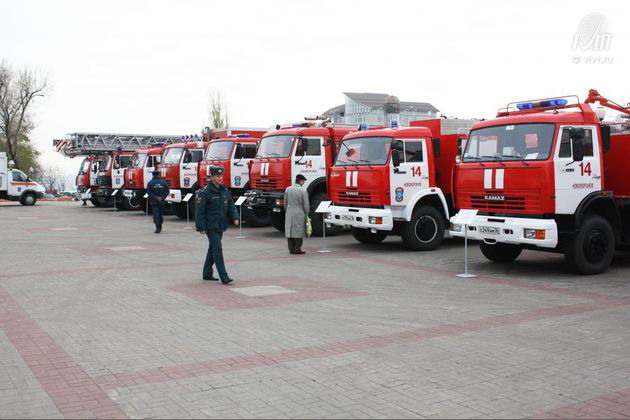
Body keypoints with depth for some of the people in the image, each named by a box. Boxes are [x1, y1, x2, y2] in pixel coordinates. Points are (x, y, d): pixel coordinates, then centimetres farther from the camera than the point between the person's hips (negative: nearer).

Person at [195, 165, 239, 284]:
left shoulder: (225, 190, 9)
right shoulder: (205, 192, -12)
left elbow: (230, 205, 14)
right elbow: (199, 211, -11)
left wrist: (235, 218, -2)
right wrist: (201, 227, -14)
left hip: (221, 226, 7)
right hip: (211, 227, -7)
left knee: (212, 249, 16)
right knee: (217, 250, -11)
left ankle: (207, 274, 27)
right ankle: (224, 277, -13)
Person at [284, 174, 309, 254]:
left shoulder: (288, 189, 3)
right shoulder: (303, 190, -11)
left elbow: (285, 203, 10)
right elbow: (306, 204, -7)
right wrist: (306, 214, 8)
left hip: (289, 214, 5)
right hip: (299, 214, -4)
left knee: (290, 230, 9)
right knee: (299, 231, 3)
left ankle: (291, 249, 12)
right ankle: (297, 249, 3)